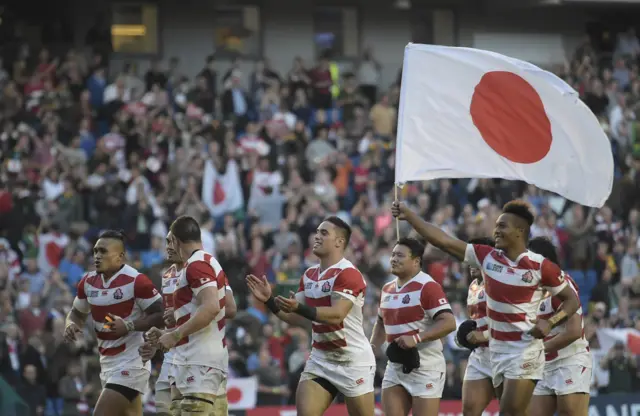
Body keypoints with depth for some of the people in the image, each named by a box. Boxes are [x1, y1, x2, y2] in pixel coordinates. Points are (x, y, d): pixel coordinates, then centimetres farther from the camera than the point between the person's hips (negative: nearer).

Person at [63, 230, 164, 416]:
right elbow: (77, 313, 21)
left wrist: (129, 326, -26)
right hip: (108, 363, 8)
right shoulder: (88, 282, 6)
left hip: (130, 363, -8)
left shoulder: (136, 281, -16)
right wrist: (71, 325, -2)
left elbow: (161, 315, -15)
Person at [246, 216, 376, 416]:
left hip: (353, 361, -7)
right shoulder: (309, 275, 9)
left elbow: (336, 315, -29)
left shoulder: (348, 274, -16)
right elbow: (297, 318, 14)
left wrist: (300, 307, -41)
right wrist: (269, 301, -1)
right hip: (320, 358, 7)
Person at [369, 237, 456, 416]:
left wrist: (416, 338, -30)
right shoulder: (387, 289, 13)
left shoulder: (427, 287, -14)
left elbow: (448, 322, -23)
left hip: (425, 368, -8)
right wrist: (373, 346, 14)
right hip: (396, 366, 8)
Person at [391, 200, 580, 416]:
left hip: (525, 351, -6)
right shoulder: (487, 257, 1)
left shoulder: (540, 266, -10)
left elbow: (572, 299, -2)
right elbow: (443, 241, 0)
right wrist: (409, 215, -4)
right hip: (496, 350, 6)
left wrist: (550, 322, -19)